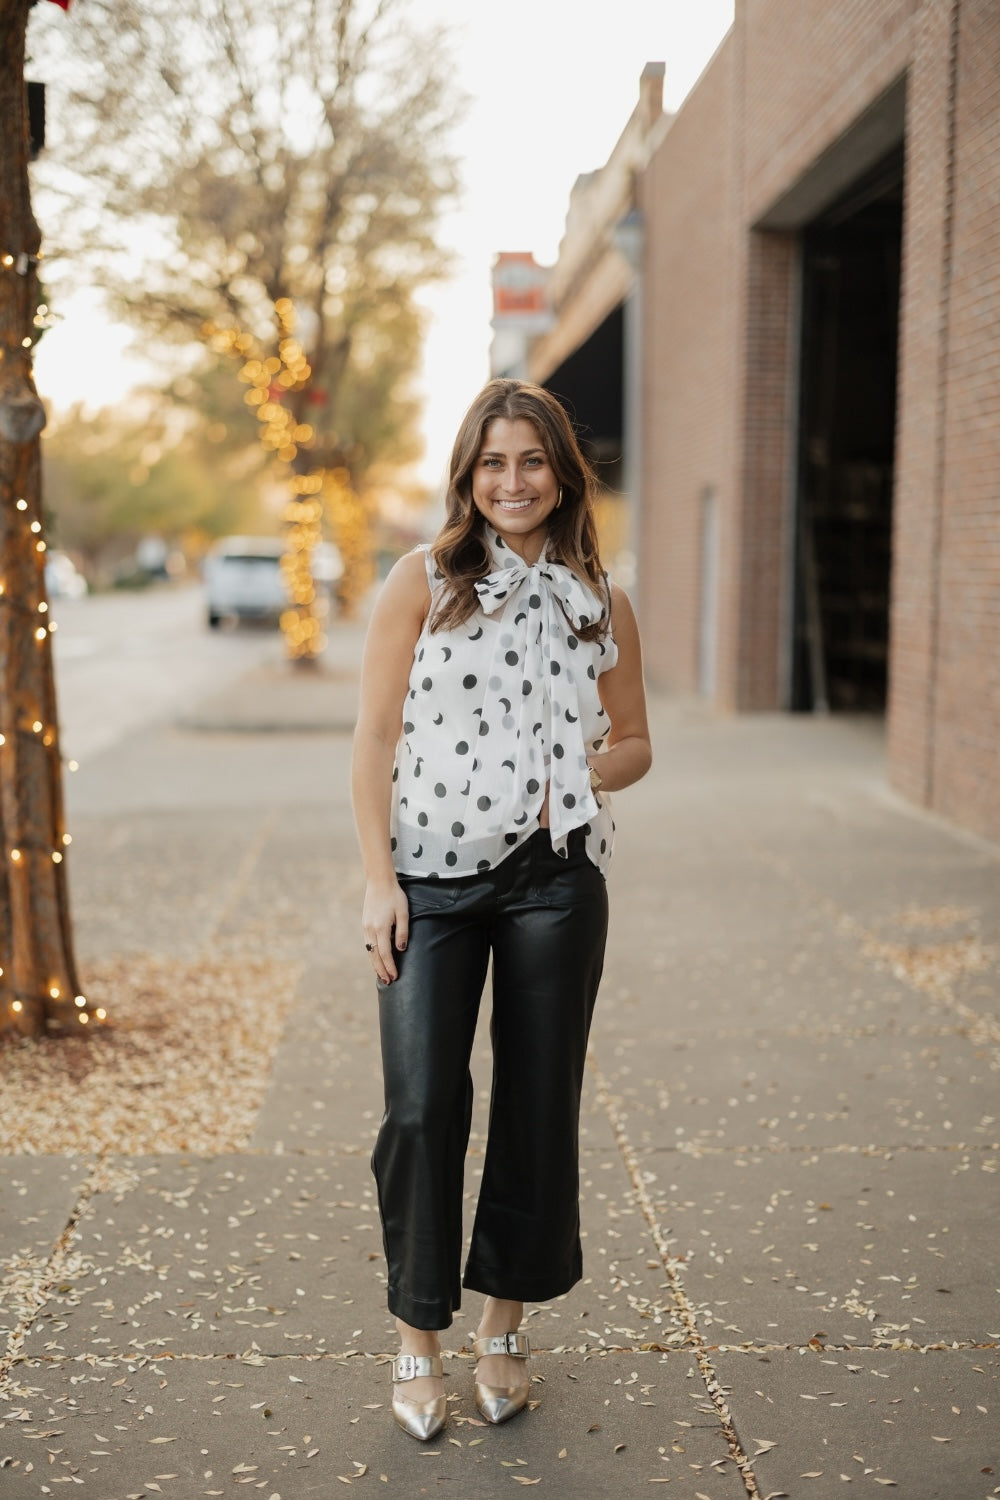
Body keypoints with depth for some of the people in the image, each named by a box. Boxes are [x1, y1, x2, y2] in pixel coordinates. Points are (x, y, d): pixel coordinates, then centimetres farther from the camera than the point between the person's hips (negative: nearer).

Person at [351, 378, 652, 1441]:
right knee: (422, 1105, -5)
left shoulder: (599, 605, 7)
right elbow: (375, 735, -2)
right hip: (432, 878, -2)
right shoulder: (423, 581, 1)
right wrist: (378, 876, -9)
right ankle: (418, 1343, 13)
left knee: (538, 1104, 8)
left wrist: (577, 779, -6)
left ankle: (503, 1332, 26)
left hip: (553, 881, 2)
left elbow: (634, 741, 16)